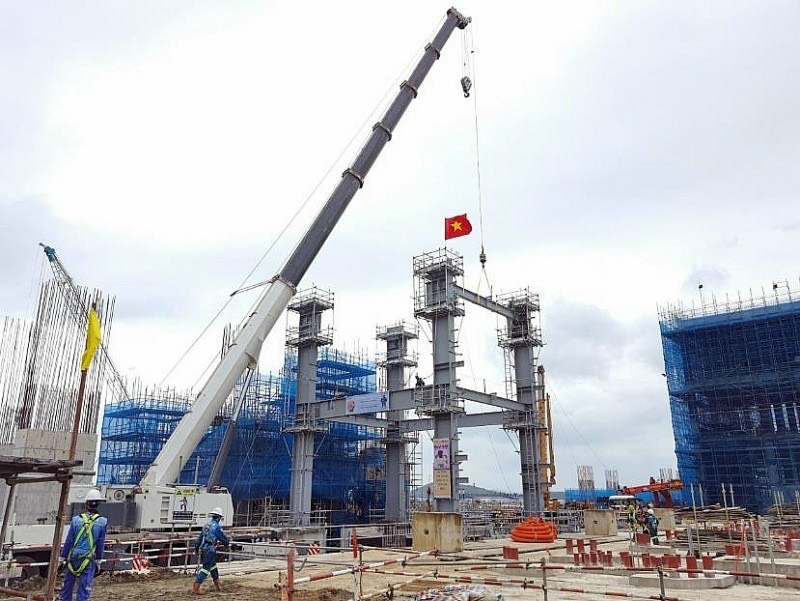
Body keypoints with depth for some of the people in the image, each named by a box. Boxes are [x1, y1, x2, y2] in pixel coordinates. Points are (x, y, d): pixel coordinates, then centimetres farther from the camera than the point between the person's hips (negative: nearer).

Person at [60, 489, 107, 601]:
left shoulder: (76, 520, -4)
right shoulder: (102, 522, -5)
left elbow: (68, 541, 0)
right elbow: (101, 544, 1)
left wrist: (62, 558, 11)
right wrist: (98, 561, 10)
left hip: (73, 558, 2)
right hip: (88, 560, -2)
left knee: (67, 585, 17)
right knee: (84, 587, 3)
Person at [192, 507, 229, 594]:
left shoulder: (206, 525, 13)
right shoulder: (216, 526, -10)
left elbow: (199, 538, 18)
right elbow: (224, 538, -7)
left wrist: (196, 548, 27)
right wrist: (225, 543, 15)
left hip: (202, 550, 9)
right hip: (210, 550, -9)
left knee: (213, 566, 20)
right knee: (206, 568, -5)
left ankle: (217, 586, 30)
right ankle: (195, 587, -8)